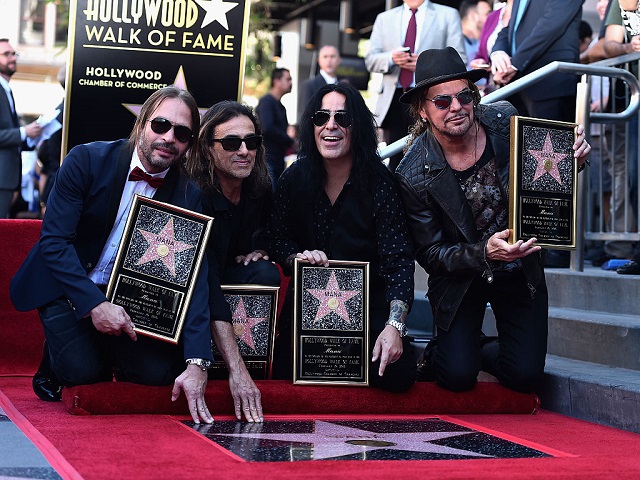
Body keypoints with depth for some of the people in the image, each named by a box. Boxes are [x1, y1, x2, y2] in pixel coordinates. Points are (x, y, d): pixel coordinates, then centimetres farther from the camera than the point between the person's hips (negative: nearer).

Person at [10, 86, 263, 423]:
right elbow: (53, 241, -18)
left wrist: (197, 364, -31)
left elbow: (194, 280, -18)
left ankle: (110, 353, 14)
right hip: (67, 286, -2)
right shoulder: (87, 161, -16)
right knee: (83, 370, -24)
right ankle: (58, 353, 13)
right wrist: (95, 304, -31)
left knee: (160, 370, -19)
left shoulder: (188, 197, -10)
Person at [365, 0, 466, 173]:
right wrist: (391, 59, -10)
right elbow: (370, 60, 12)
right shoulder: (384, 19, 18)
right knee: (396, 162, 6)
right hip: (395, 100, 3)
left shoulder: (448, 15, 9)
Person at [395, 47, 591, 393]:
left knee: (524, 374, -7)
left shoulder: (505, 121, -13)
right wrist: (484, 253, -31)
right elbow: (430, 254, -13)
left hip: (520, 271, 2)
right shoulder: (414, 175, -20)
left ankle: (480, 349, 27)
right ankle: (439, 352, 25)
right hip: (460, 277, -2)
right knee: (457, 377, -11)